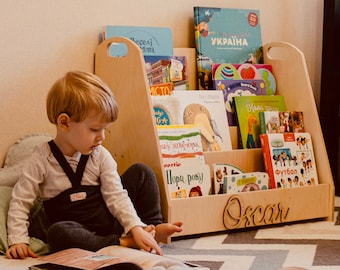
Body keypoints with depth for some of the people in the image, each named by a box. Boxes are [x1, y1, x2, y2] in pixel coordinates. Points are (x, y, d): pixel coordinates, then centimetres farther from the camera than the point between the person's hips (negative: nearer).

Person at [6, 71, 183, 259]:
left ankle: (154, 228, -2)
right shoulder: (42, 159, -12)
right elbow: (20, 201, -9)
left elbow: (116, 196, -7)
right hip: (80, 230, -3)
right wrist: (18, 240, -19)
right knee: (57, 233, -39)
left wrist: (137, 228, -20)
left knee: (140, 172, -2)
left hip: (110, 221, 4)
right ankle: (122, 243, -30)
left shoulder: (100, 156, -3)